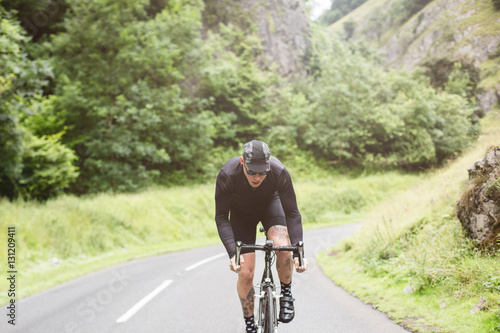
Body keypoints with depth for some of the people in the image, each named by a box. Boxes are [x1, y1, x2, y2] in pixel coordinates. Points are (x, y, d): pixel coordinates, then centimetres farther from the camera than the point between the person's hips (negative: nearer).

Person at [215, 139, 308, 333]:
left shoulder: (279, 173, -35)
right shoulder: (227, 175, -37)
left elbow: (292, 213, -27)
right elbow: (221, 217, -27)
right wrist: (232, 253, -39)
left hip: (270, 204, 0)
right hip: (241, 213, 0)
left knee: (283, 248, -30)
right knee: (245, 273, -7)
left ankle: (286, 294, -3)